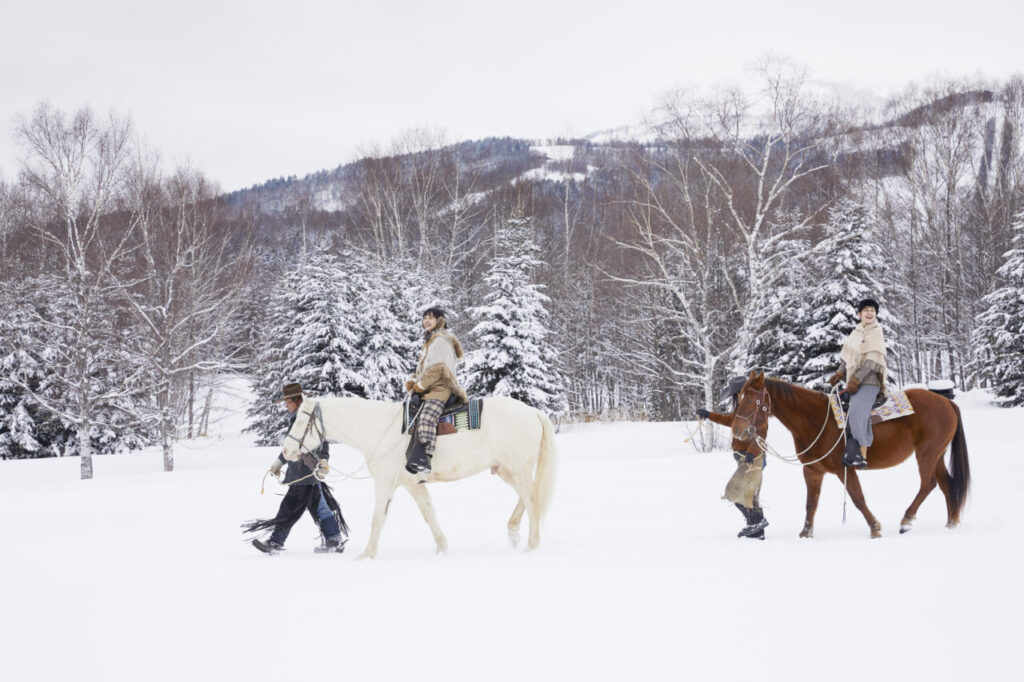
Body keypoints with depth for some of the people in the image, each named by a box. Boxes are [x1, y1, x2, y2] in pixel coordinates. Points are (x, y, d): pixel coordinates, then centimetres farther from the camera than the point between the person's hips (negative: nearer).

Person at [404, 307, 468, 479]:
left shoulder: (441, 341, -6)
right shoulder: (429, 341, 26)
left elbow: (438, 368, -16)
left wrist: (421, 385, -12)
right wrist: (412, 380, 13)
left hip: (438, 389, -11)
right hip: (426, 390, 11)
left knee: (426, 419, -29)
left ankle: (423, 462, -43)